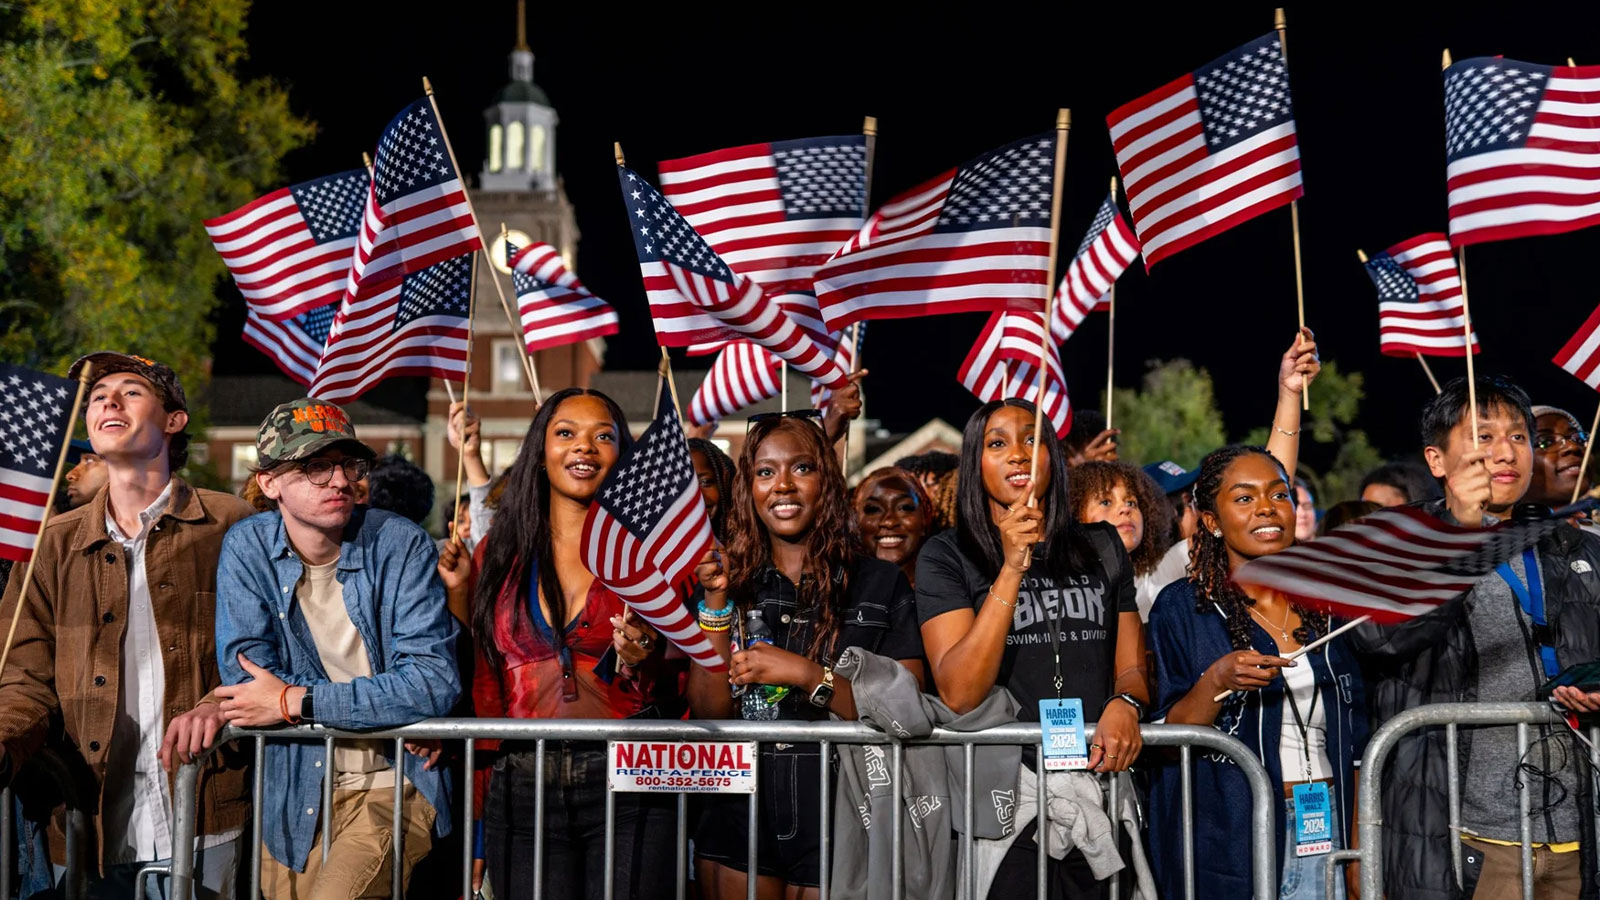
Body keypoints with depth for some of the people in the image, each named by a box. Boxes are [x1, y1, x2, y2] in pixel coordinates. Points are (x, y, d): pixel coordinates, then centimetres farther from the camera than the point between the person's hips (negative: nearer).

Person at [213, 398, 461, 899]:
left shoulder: (401, 545, -7)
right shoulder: (247, 548, 0)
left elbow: (435, 683, -17)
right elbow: (245, 677, -10)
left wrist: (295, 702, -18)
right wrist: (385, 709, -16)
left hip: (393, 787, -3)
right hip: (292, 798, 3)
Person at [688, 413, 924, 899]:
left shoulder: (881, 583, 1)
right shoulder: (731, 581, 7)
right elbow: (709, 713, -1)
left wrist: (807, 675, -17)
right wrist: (717, 603, -9)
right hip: (740, 818, 2)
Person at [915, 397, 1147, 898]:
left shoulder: (1102, 548, 13)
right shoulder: (948, 555, 0)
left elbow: (1133, 665, 13)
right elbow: (958, 695, -12)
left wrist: (1125, 705, -11)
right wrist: (1013, 567, -17)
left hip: (1102, 778, 3)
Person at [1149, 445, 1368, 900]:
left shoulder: (1324, 607, 11)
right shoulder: (1183, 607, -1)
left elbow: (1354, 743, 14)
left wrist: (1360, 856, 8)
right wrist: (1216, 681, -22)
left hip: (1326, 834, 3)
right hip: (1229, 841, -3)